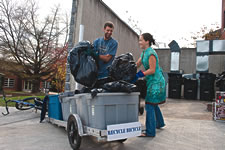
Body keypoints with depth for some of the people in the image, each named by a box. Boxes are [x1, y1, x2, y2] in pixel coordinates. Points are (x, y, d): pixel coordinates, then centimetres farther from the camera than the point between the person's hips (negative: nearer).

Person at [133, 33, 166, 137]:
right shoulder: (144, 52, 12)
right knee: (153, 104, 22)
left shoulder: (151, 53, -18)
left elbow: (152, 70, -22)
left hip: (156, 82, -10)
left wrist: (139, 75, -24)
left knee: (150, 106, -8)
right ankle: (160, 123, 42)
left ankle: (150, 132, 0)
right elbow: (137, 64, 13)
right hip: (152, 81, 10)